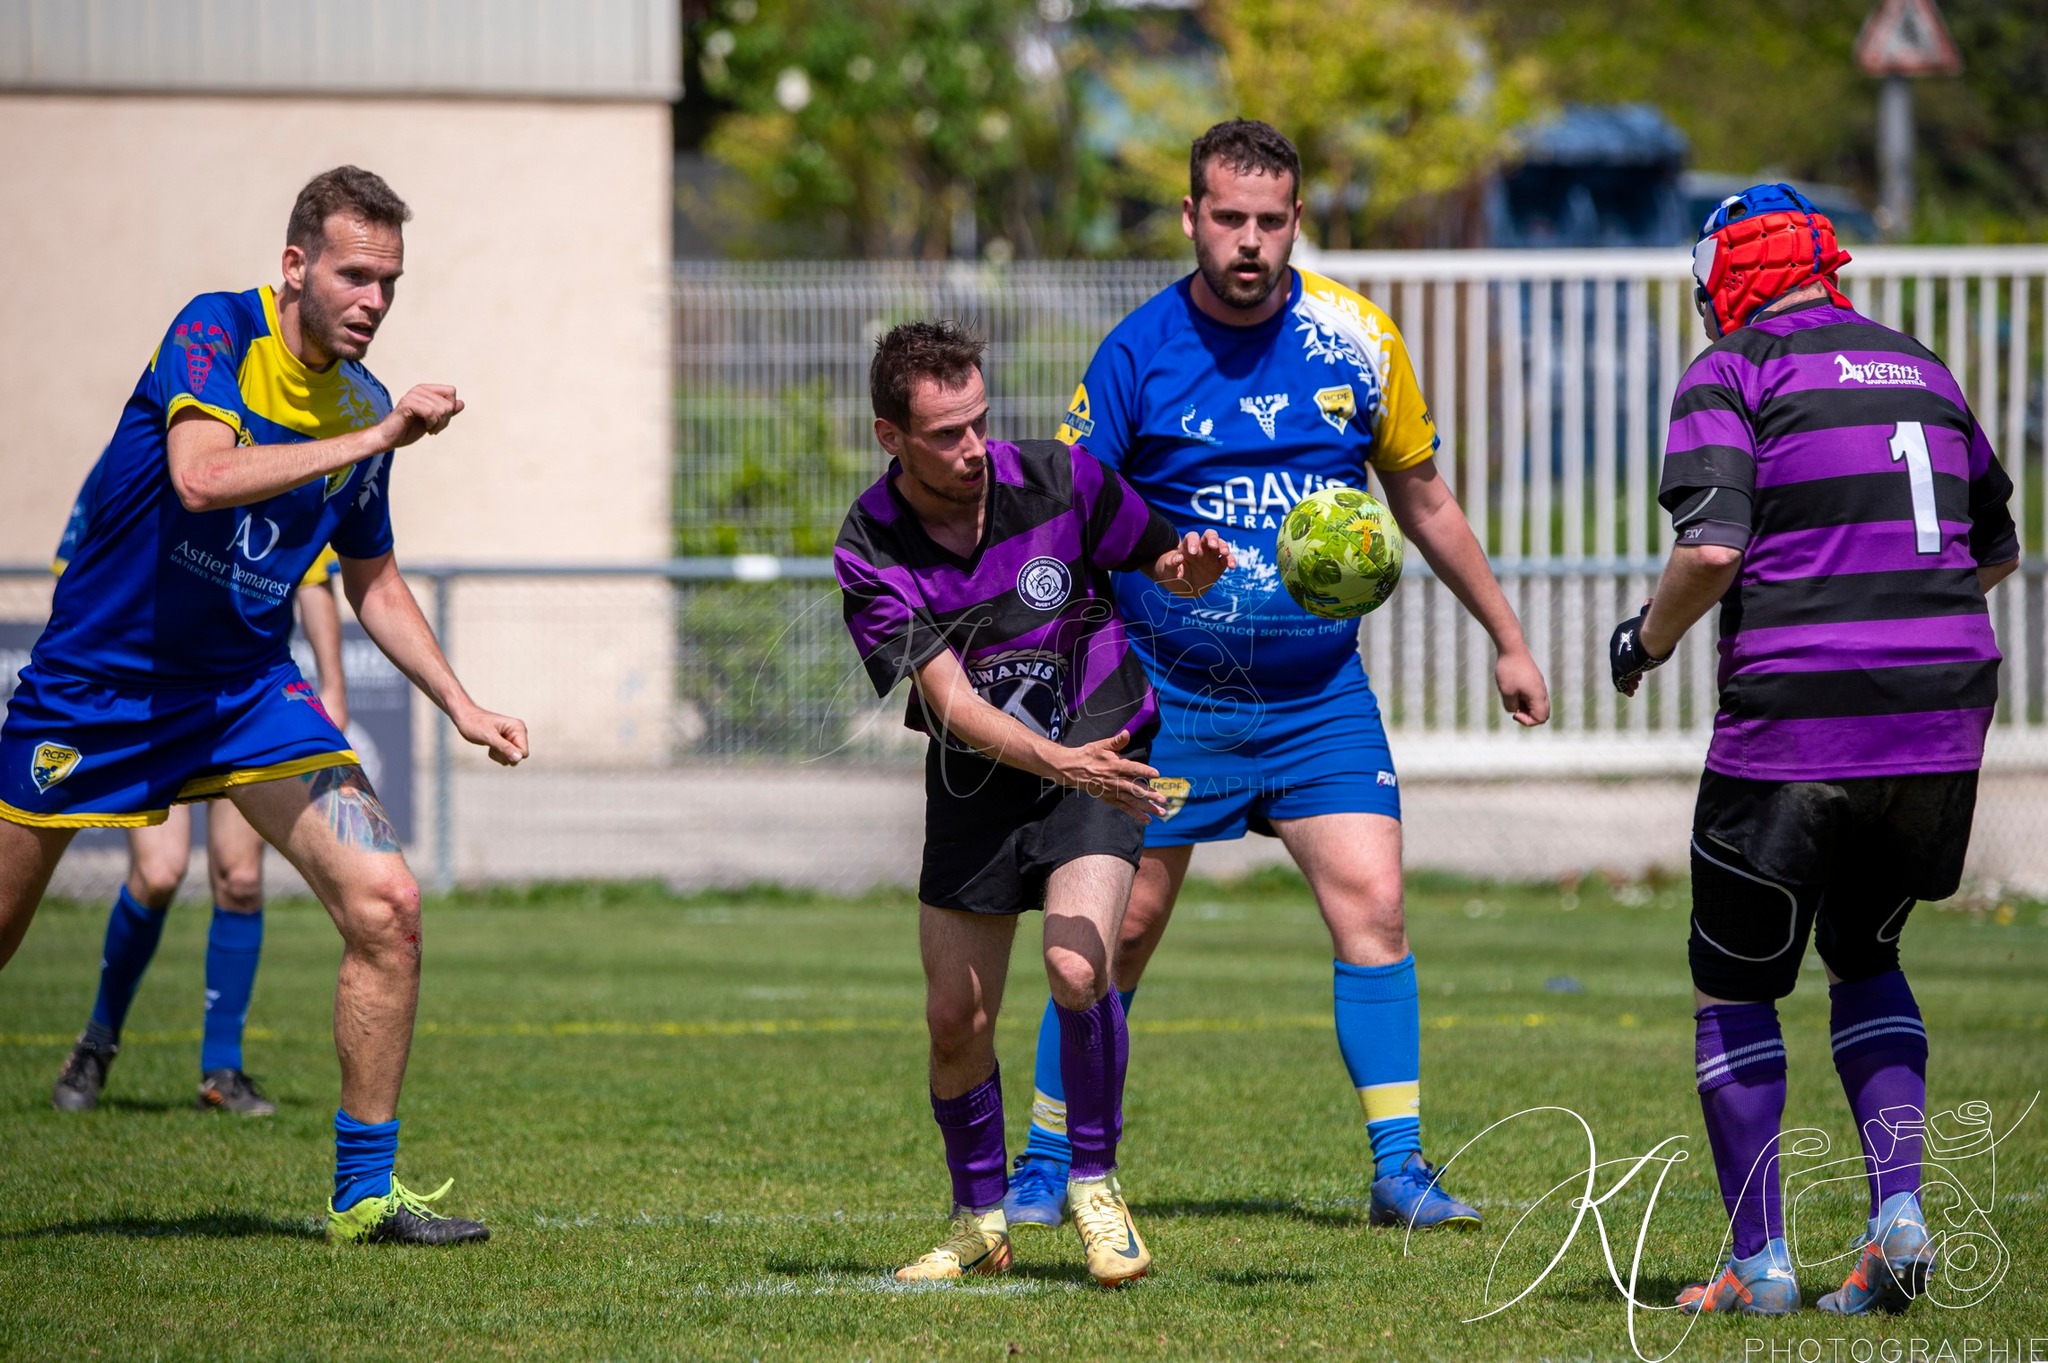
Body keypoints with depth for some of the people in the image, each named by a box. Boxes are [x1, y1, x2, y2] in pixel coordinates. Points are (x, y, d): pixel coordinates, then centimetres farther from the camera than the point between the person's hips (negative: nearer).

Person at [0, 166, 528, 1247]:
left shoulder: (363, 409, 3)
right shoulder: (215, 332, -14)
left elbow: (372, 581, 16)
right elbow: (201, 475, -32)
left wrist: (461, 706, 7)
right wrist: (370, 440, -31)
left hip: (247, 690, 4)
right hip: (96, 678, -4)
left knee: (385, 904, -12)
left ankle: (365, 1190, -2)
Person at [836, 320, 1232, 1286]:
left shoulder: (1057, 480, -16)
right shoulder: (869, 552, -16)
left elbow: (1160, 563, 1)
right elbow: (950, 699, -24)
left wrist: (1191, 565, -24)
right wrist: (1059, 763, -38)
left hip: (1098, 752, -2)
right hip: (976, 777, 2)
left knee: (1075, 966, -24)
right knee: (955, 1017, 3)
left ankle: (1094, 1182, -5)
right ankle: (980, 1221, 26)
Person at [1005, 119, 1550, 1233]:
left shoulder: (1358, 341, -1)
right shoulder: (1137, 354, -8)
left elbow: (1423, 502, 12)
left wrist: (1506, 639, 16)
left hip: (1318, 692, 2)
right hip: (1168, 691, -2)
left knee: (1370, 902, -10)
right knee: (1118, 926, 0)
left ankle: (1400, 1169, -4)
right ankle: (1045, 1167, 14)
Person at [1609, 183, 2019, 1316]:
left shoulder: (1732, 373, -1)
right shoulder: (1923, 369, 16)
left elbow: (1712, 549, -14)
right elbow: (1996, 551, 24)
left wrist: (1646, 641, 3)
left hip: (1799, 719, -5)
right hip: (1946, 717, 5)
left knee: (1735, 987, 10)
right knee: (1864, 956, 24)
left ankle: (1758, 1263, 7)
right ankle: (1898, 1209, 7)